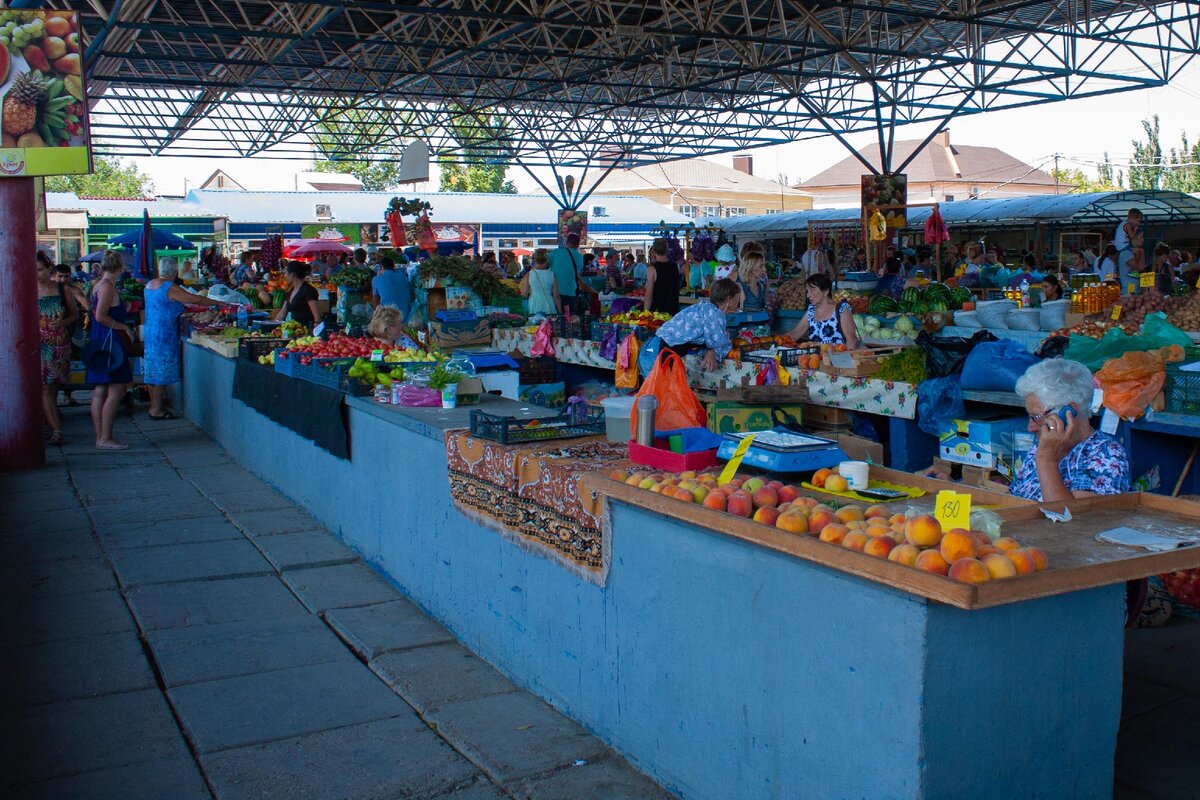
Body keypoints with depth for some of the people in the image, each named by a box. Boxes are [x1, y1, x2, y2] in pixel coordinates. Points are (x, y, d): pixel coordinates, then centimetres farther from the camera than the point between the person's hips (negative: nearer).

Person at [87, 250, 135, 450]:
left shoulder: (97, 286, 15)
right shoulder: (108, 287, -13)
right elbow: (100, 316, -20)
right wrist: (124, 327, -11)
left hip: (99, 342, 10)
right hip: (110, 342, -10)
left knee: (100, 392, 9)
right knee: (116, 391, -7)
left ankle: (100, 437, 13)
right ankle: (105, 439, -6)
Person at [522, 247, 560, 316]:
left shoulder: (529, 275, -4)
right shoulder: (552, 275, -2)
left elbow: (524, 294, 0)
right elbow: (556, 296, 0)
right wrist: (560, 313, 9)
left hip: (534, 309, 0)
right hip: (549, 309, 0)